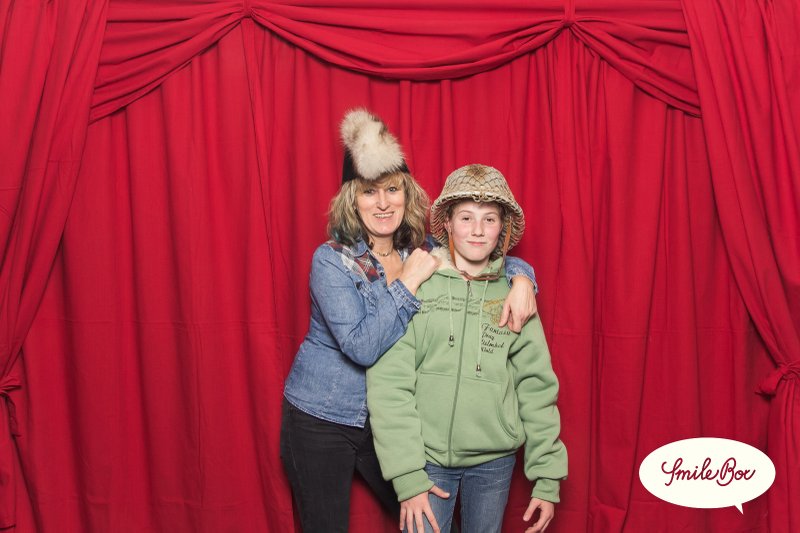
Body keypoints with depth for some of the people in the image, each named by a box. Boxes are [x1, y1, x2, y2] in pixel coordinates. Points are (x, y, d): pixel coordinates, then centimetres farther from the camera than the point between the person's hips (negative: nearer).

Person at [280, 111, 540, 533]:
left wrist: (521, 277, -16)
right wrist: (409, 281, -27)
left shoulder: (420, 251, -3)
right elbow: (362, 347, -26)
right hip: (320, 421, -4)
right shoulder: (331, 261, -17)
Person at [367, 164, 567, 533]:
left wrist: (547, 479, 1)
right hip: (427, 457, -2)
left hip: (495, 460, 2)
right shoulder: (415, 284, -8)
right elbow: (388, 384, -11)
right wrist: (407, 477, -15)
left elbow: (536, 388, 3)